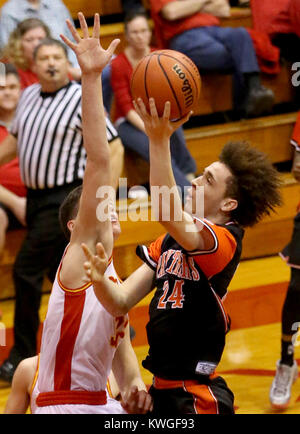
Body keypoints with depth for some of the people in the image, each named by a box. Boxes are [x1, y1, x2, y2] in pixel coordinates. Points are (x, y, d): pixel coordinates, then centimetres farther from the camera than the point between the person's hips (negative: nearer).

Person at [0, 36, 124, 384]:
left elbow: (114, 149, -12)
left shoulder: (82, 100, -13)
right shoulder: (29, 96, 8)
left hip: (65, 198, -8)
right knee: (61, 271, 16)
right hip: (36, 196, 8)